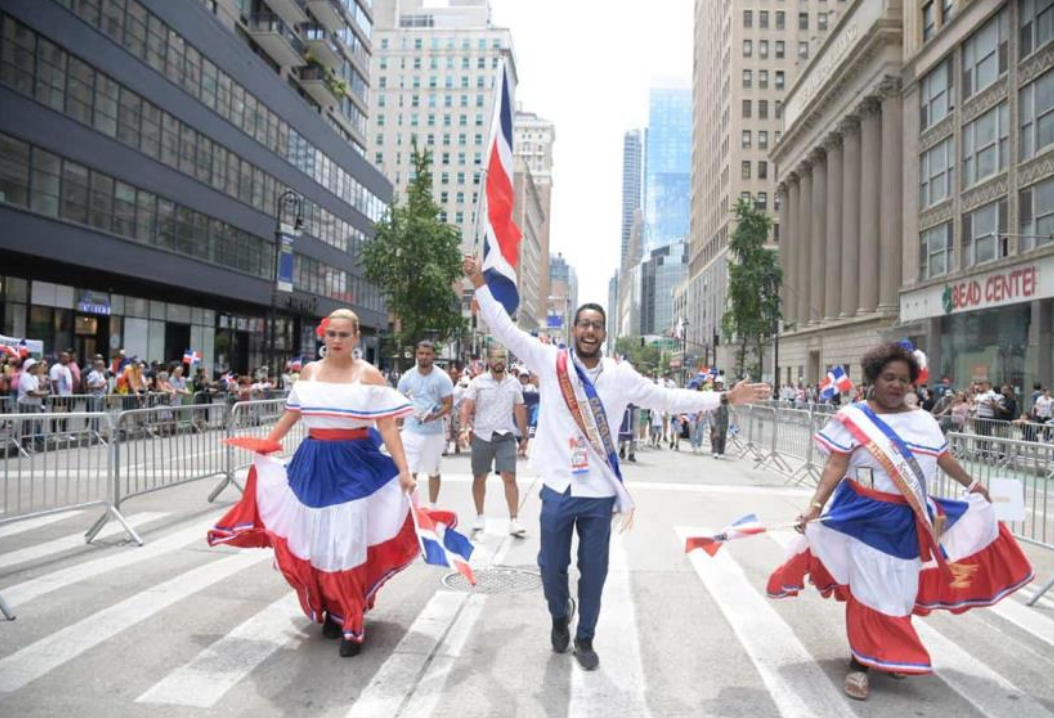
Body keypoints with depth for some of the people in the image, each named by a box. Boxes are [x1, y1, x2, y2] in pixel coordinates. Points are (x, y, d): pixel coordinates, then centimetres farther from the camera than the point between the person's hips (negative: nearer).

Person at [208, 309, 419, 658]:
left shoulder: (368, 374, -4)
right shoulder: (309, 371, 7)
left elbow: (387, 426, -9)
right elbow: (291, 414, 19)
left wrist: (404, 471, -15)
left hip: (353, 465, -4)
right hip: (314, 463, 4)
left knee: (348, 543, -5)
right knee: (317, 542, 8)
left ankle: (351, 625, 8)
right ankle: (330, 611, 27)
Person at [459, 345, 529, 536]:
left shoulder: (514, 383, 5)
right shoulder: (478, 382, -2)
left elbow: (520, 411, 12)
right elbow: (466, 406, -7)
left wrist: (524, 436, 12)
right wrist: (464, 429, -21)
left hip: (506, 436, 1)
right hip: (481, 436, 0)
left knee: (510, 478, -7)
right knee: (479, 478, 10)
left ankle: (514, 520, -2)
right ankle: (480, 516, 26)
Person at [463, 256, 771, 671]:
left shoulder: (620, 376, 0)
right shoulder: (550, 362, -4)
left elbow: (669, 399, 6)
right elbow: (505, 330, -4)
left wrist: (726, 398, 3)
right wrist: (480, 284, -9)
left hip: (599, 493, 1)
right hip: (557, 488, -1)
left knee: (593, 570, 12)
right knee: (552, 565, 14)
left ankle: (585, 638, 35)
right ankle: (560, 617, 45)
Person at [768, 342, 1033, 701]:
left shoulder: (923, 421, 4)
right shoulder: (853, 417, -11)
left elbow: (943, 457, 20)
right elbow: (835, 466, -16)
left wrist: (971, 484, 30)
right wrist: (816, 505, -26)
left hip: (907, 520, 5)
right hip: (865, 517, -5)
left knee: (899, 590, 15)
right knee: (868, 589, 2)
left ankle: (889, 655, 35)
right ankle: (859, 662, 16)